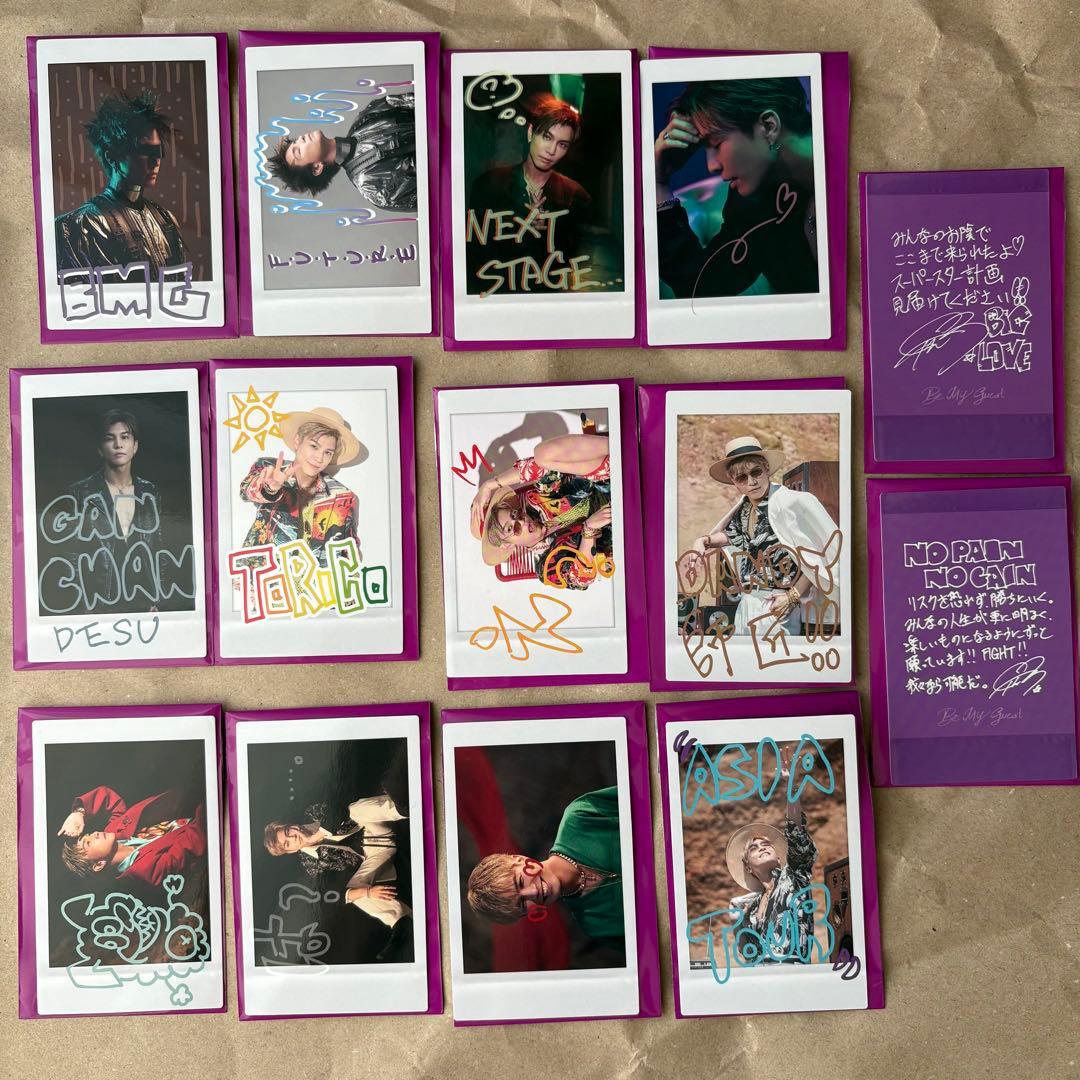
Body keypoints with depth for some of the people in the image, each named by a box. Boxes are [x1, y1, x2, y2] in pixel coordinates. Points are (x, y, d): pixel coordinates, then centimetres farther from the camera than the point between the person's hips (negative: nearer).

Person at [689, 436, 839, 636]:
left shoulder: (789, 503, -12)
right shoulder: (743, 509, 7)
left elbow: (816, 557, -11)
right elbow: (733, 535, 28)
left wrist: (793, 596, -13)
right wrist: (704, 541, 9)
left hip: (778, 604, -6)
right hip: (746, 603, 6)